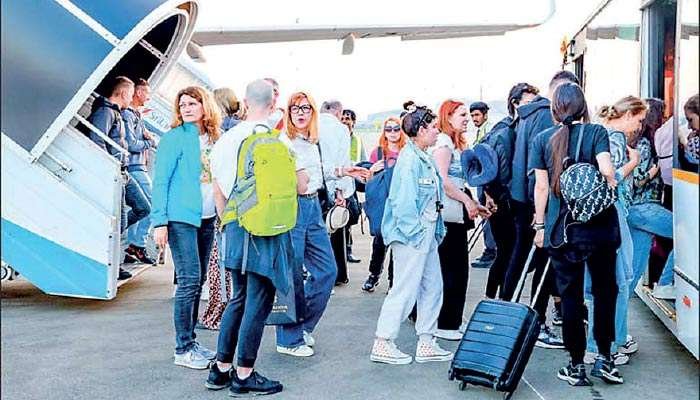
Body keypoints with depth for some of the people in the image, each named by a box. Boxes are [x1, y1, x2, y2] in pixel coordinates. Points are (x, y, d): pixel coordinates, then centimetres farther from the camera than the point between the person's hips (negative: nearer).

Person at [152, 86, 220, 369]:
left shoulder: (213, 138, 12)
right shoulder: (174, 138, -6)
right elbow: (160, 181, -9)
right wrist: (160, 222, -15)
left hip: (207, 218, 6)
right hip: (181, 218, -6)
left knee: (198, 281, 10)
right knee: (189, 280, -7)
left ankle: (191, 341, 21)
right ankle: (183, 349, 1)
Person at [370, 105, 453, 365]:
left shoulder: (425, 158, 14)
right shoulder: (409, 159, -16)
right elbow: (404, 201, -21)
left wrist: (437, 231, 14)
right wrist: (415, 233, -20)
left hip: (427, 234, 10)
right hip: (411, 236, -10)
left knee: (432, 287, 13)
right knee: (405, 290, -4)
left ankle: (426, 343, 22)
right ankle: (383, 345, 8)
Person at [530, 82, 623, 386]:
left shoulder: (542, 139, 2)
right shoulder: (596, 132, -2)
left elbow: (541, 186, 0)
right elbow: (607, 170, -15)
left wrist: (540, 225, 6)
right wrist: (611, 188, 6)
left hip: (561, 230, 1)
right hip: (599, 225, 0)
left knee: (570, 295, 7)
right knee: (605, 289, 15)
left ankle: (577, 365, 13)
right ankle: (604, 357, 18)